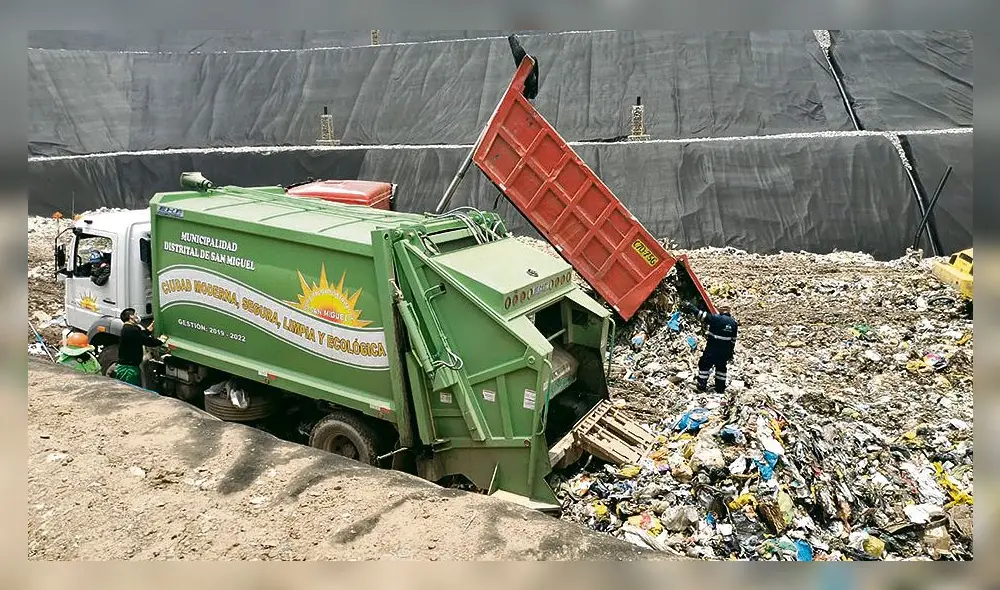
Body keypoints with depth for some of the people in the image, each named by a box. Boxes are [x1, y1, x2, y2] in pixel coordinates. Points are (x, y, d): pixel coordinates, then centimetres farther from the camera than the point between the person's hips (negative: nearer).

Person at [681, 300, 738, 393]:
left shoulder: (716, 318, -15)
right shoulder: (733, 323, 3)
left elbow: (701, 315, -17)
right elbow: (733, 340, 9)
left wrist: (690, 307, -8)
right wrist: (730, 352, 18)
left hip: (712, 349, -5)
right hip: (725, 351, 5)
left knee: (704, 365, 7)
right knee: (721, 367, 18)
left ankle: (702, 386, 9)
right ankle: (720, 388, 22)